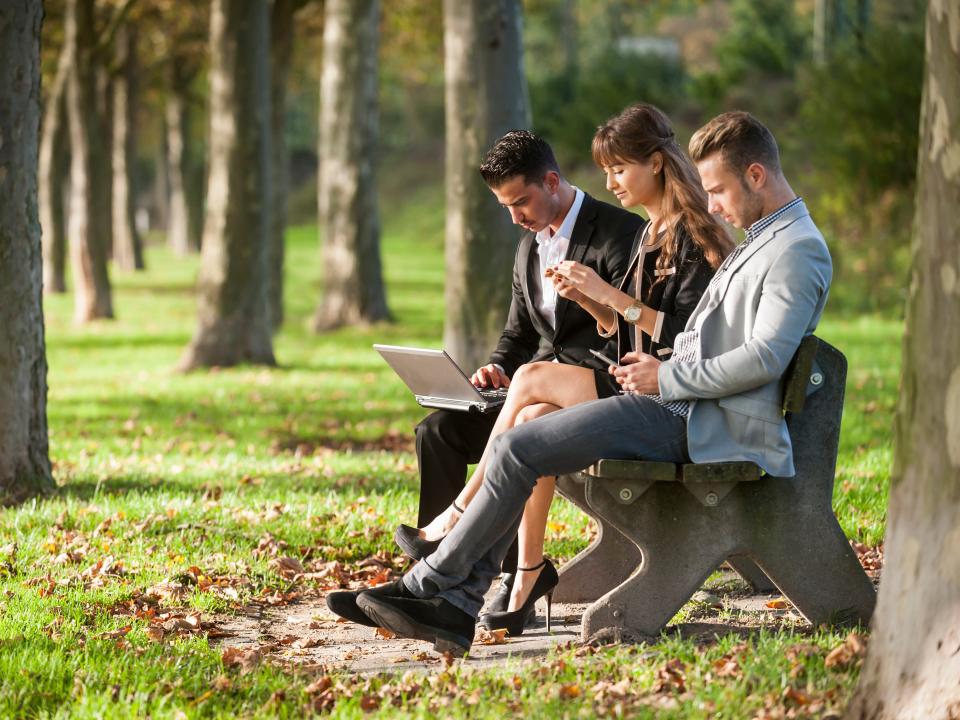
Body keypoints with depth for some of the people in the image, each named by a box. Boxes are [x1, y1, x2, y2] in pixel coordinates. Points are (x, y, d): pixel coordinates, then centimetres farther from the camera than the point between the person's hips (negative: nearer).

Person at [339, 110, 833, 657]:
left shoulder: (800, 250, -11)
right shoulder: (760, 239, 22)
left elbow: (765, 358, -22)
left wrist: (667, 379, -14)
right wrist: (658, 365, 9)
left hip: (703, 426, -11)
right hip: (680, 408, 11)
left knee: (520, 449, -15)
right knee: (520, 447, 2)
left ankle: (429, 586, -5)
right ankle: (458, 608, -5)